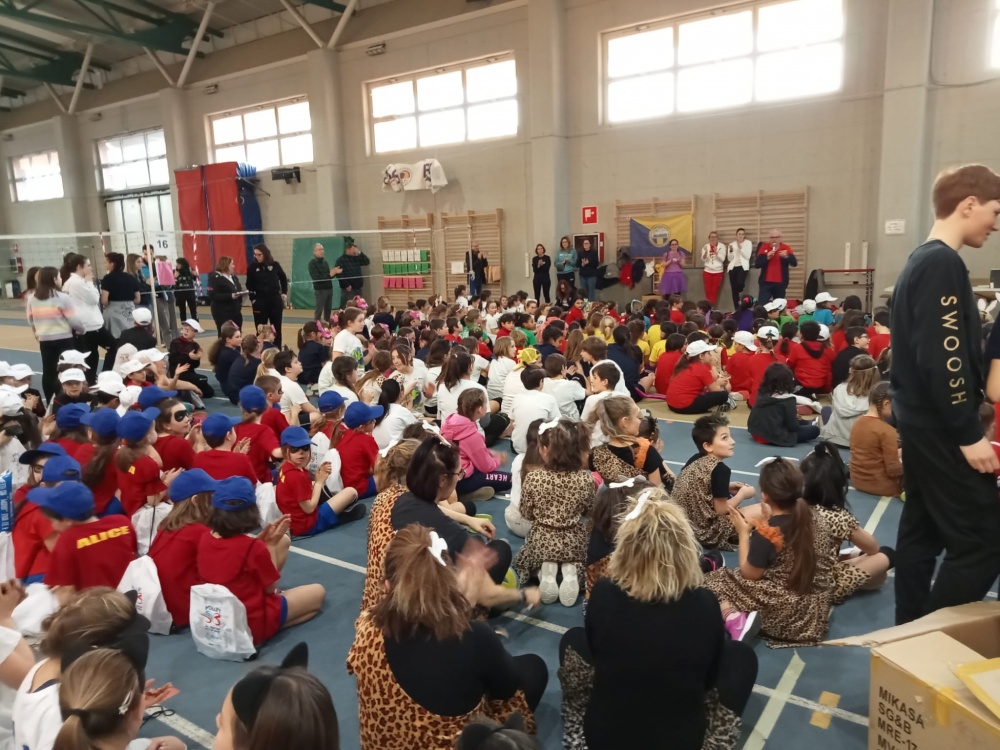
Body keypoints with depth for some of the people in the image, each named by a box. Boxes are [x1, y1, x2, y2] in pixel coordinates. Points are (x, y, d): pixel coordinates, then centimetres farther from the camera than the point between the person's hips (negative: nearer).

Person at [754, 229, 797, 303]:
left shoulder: (785, 248, 1)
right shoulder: (764, 247, 1)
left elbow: (794, 263, -8)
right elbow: (757, 264, -6)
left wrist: (787, 256, -26)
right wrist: (767, 257, -20)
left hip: (781, 283, 1)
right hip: (766, 282, -1)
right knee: (761, 305, -9)